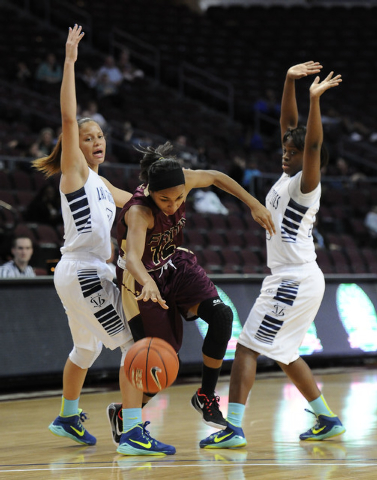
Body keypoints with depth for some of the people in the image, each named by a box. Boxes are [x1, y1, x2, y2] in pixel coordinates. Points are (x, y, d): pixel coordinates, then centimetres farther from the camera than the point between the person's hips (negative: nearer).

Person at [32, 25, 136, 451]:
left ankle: (67, 418, 39)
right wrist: (70, 62, -21)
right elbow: (68, 118, -18)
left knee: (87, 347, 23)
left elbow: (133, 202, 37)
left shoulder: (100, 183, 17)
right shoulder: (74, 170, -6)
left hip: (82, 273, 9)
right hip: (83, 273, -9)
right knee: (133, 343, -11)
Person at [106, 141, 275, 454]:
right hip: (143, 277, -6)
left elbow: (216, 177, 1)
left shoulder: (183, 181, -22)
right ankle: (125, 416, 16)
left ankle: (206, 397, 0)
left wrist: (254, 204, -2)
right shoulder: (139, 212, -39)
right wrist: (148, 283, -76)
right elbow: (133, 257, -55)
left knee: (221, 315, -15)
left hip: (176, 264, 6)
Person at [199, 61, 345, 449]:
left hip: (294, 281, -10)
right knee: (284, 354, 18)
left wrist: (315, 99, -37)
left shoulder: (305, 184, -12)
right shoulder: (289, 176, 11)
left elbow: (313, 144, -30)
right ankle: (327, 420, 24)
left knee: (246, 347, -13)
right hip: (291, 277, 10)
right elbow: (289, 125, 14)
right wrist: (289, 82, 6)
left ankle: (233, 428, -17)